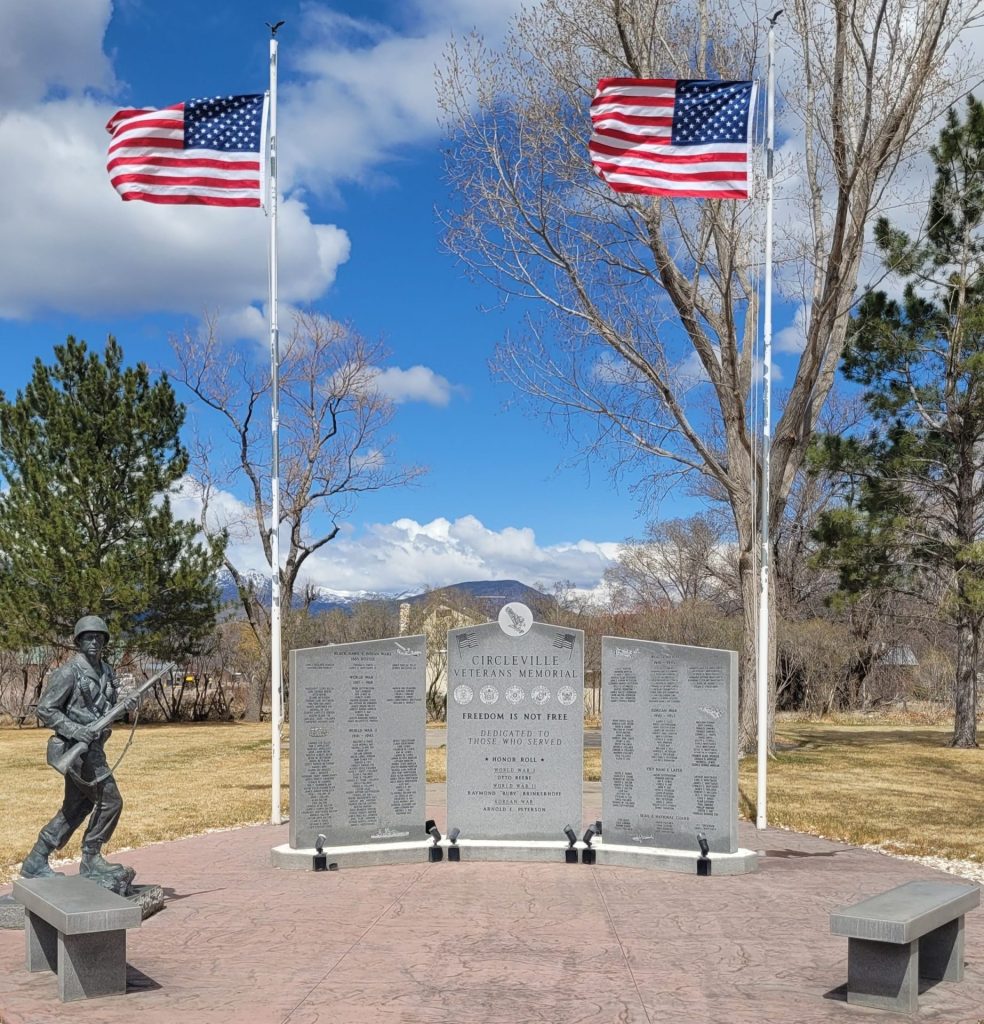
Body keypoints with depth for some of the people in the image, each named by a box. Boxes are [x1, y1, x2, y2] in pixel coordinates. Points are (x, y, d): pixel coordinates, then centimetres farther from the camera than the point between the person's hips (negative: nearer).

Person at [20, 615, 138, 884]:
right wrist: (76, 730, -23)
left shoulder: (106, 671, 12)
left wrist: (125, 705, -2)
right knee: (109, 801, -9)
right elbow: (45, 710, -13)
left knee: (75, 809, 12)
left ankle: (35, 862, 20)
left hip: (93, 747, 9)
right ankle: (91, 861, 5)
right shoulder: (69, 672, -12)